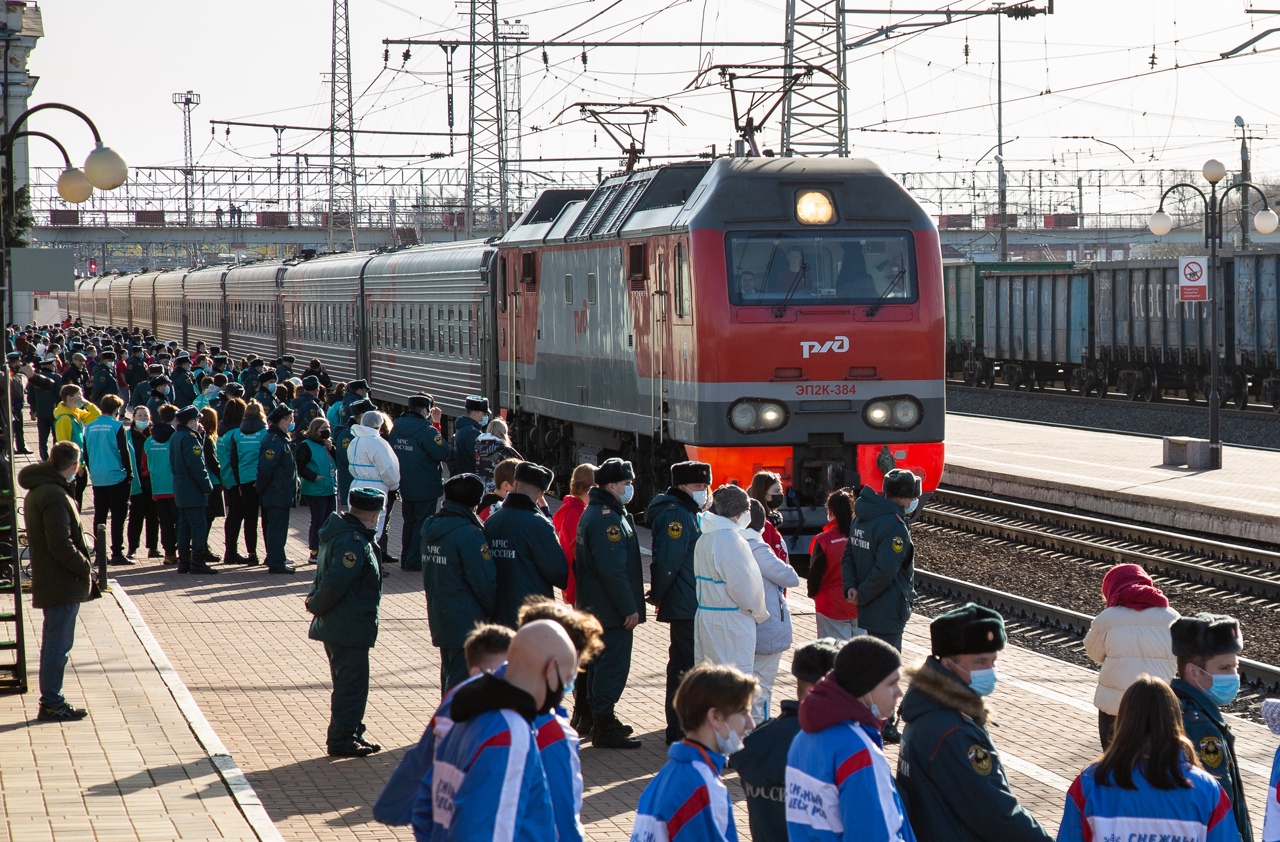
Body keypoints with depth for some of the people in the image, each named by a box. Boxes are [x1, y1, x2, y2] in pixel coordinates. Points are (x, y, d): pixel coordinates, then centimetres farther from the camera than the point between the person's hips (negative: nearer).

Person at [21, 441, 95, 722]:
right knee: (58, 644, -3)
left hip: (50, 581, 10)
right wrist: (86, 567, -12)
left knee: (56, 643, 16)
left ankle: (51, 700, 23)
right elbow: (61, 546, -25)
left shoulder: (37, 490, 12)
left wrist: (83, 564, 12)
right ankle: (52, 704, 2)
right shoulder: (54, 496, -21)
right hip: (63, 583, -10)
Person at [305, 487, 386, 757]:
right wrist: (317, 605, -13)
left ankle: (352, 734, 28)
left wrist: (315, 602, 7)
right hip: (349, 629, -10)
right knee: (351, 684, -2)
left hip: (339, 625, 10)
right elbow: (335, 582, -27)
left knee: (351, 683, 18)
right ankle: (342, 740, 4)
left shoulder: (340, 532, 11)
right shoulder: (354, 542, -23)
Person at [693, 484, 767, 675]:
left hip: (705, 616, 9)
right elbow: (742, 584, -17)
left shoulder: (705, 537, 11)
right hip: (729, 621, -9)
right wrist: (759, 614, 0)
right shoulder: (730, 539, -17)